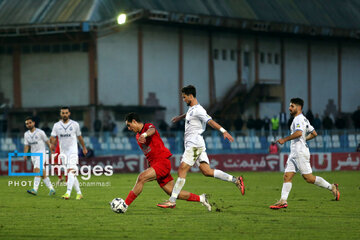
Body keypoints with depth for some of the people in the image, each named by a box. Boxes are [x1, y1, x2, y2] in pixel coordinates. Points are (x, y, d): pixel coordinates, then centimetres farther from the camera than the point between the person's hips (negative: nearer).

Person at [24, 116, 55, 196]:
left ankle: (35, 189, -30)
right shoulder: (26, 134, 9)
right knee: (43, 174, 7)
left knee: (36, 170, -22)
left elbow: (47, 141, 1)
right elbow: (26, 145, 10)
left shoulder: (40, 132, -6)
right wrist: (25, 154, -4)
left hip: (41, 153, -6)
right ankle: (51, 189, 16)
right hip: (33, 155, 6)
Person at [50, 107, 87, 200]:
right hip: (63, 152, 3)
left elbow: (79, 137, 14)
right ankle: (79, 193, 16)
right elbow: (53, 137, -2)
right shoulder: (57, 125, 4)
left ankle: (68, 192, -30)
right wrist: (52, 143, -25)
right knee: (71, 174, 7)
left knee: (71, 171, -20)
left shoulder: (75, 124, 1)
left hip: (73, 151, -3)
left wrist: (84, 148, 25)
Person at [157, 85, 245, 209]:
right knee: (207, 171, 1)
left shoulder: (198, 110, -12)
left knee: (182, 170, -11)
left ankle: (172, 201, -12)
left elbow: (210, 121, -24)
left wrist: (223, 131, -35)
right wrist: (180, 117, 62)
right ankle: (235, 180, 0)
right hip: (191, 144, 10)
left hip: (195, 144, -10)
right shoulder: (191, 109, 19)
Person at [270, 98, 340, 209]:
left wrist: (284, 139, -21)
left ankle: (331, 187, 3)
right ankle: (283, 201, -5)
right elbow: (314, 133, 25)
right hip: (294, 153, 10)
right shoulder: (303, 119, 20)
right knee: (287, 176, 1)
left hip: (300, 153, -10)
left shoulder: (299, 119, -11)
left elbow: (299, 133, -28)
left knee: (308, 178, -8)